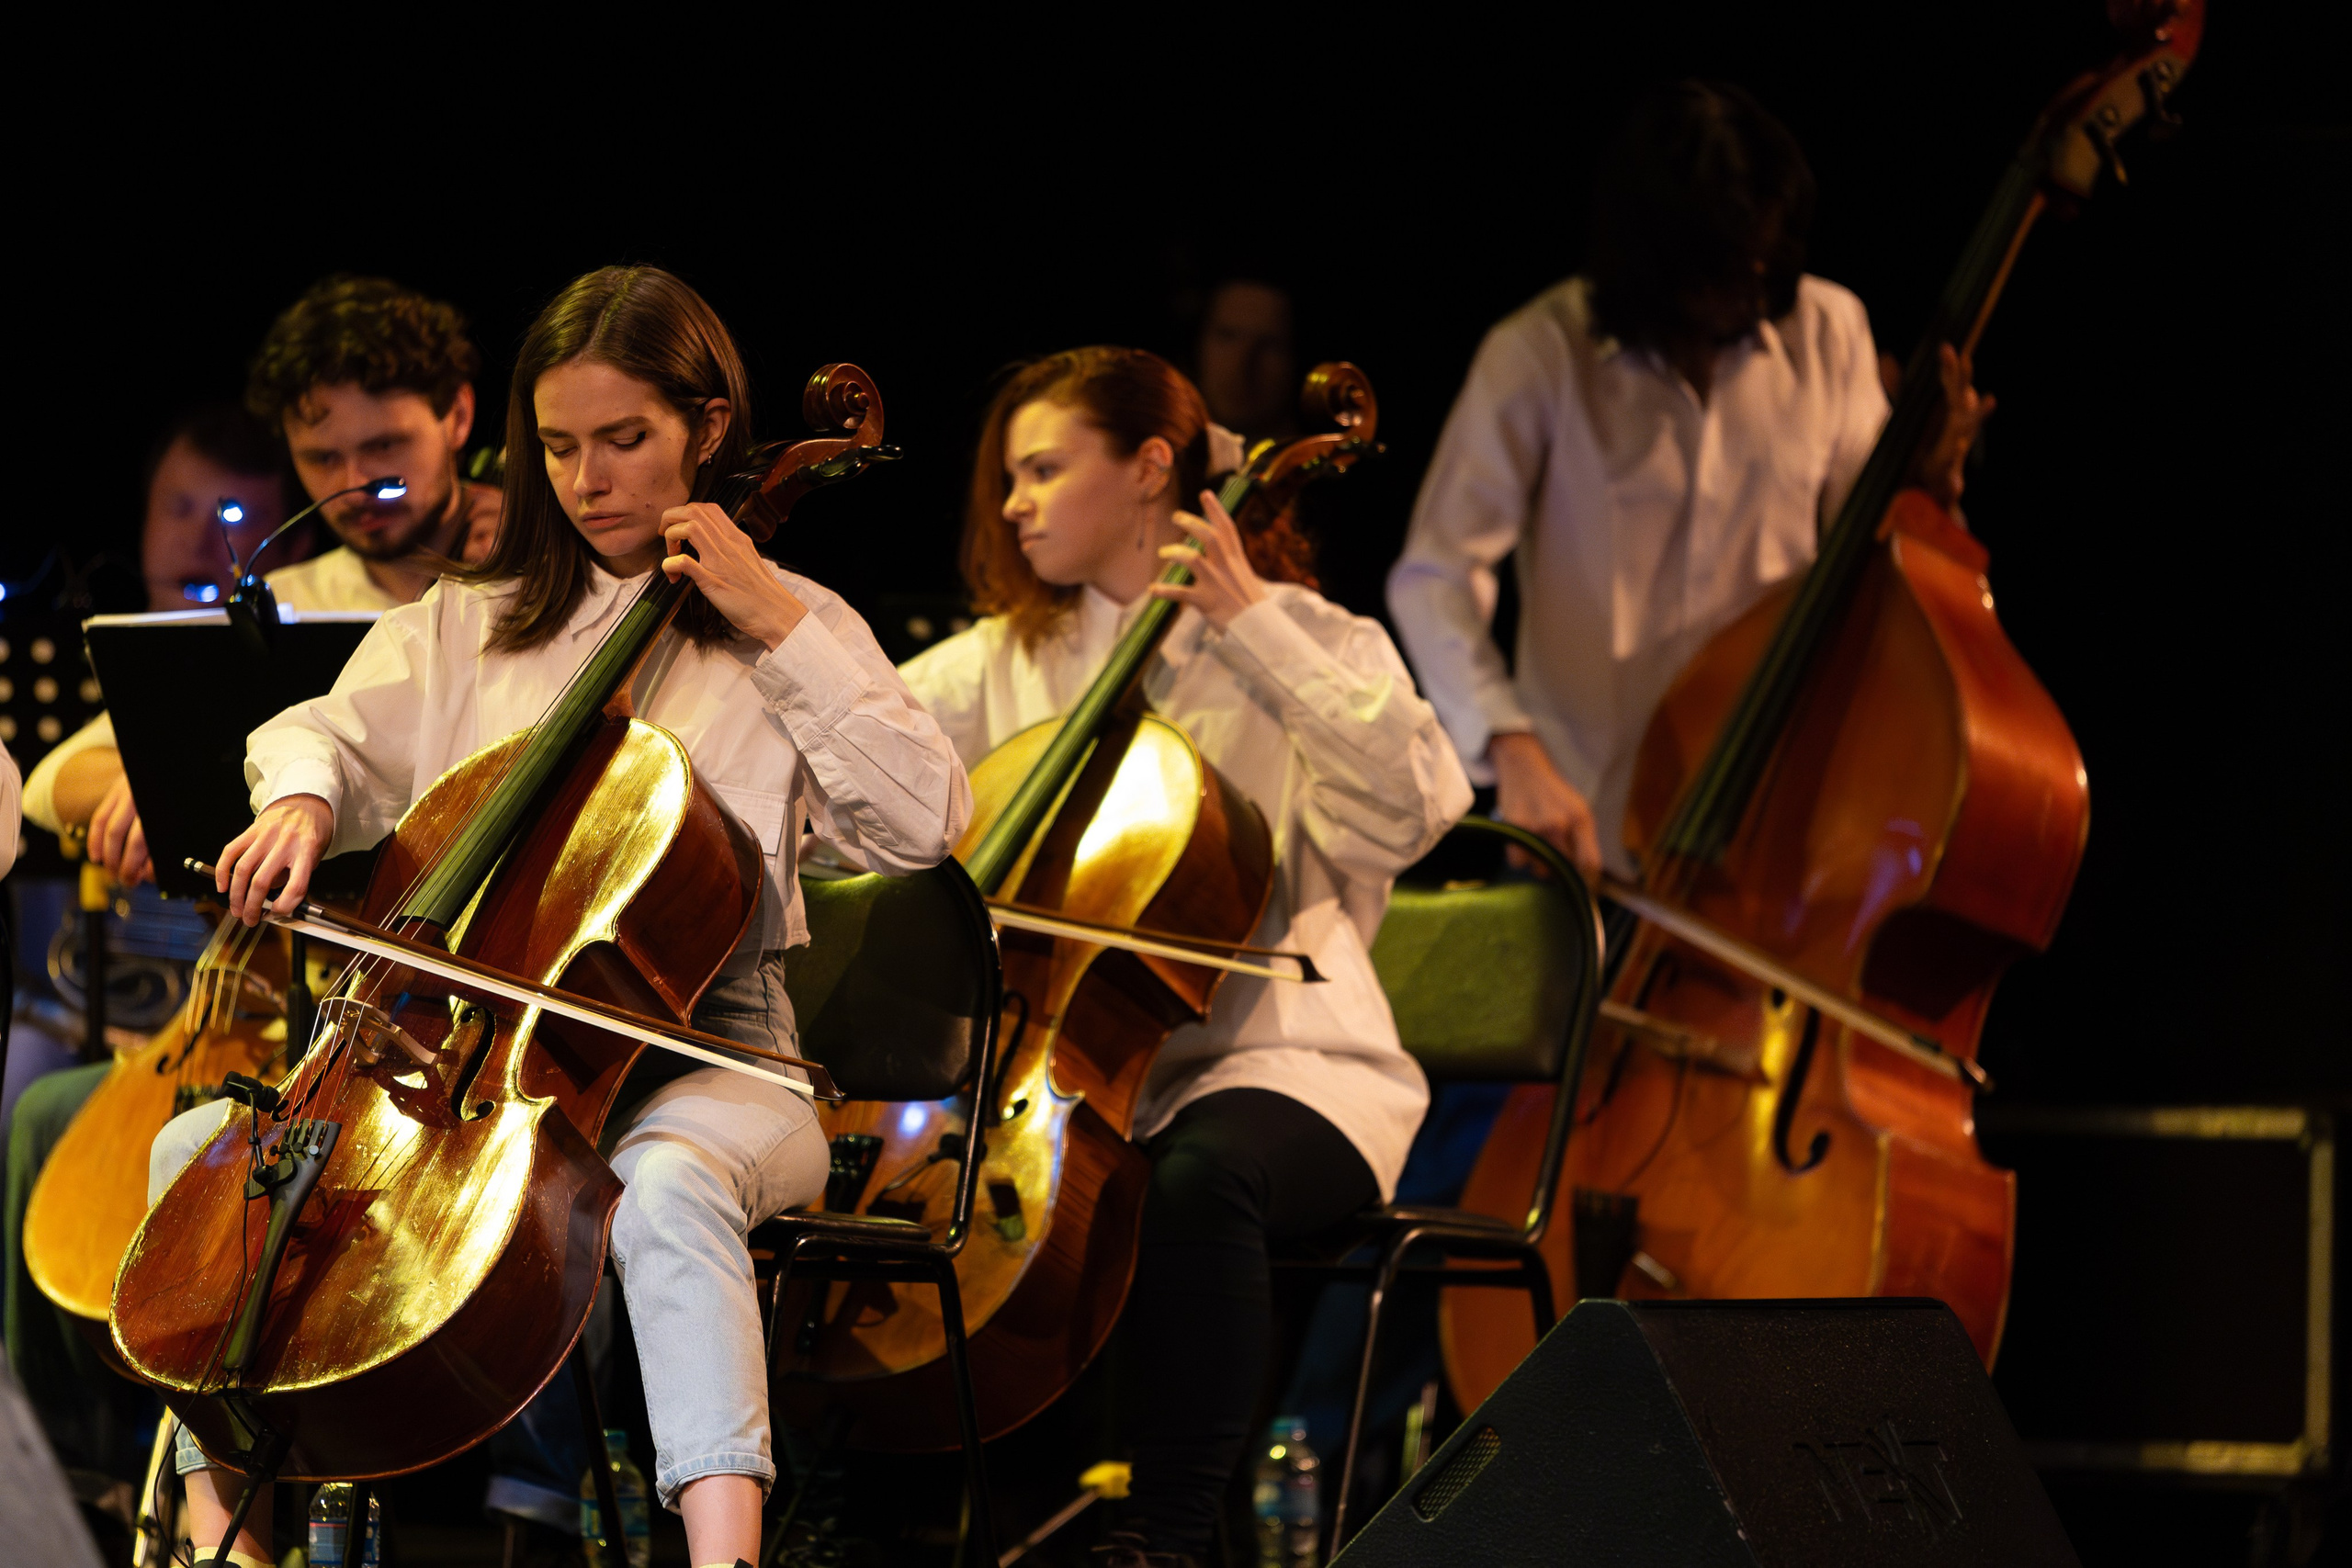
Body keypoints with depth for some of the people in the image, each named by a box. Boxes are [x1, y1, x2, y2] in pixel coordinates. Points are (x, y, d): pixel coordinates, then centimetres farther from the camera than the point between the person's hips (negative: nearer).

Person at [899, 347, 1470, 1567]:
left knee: (1197, 1178, -38)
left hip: (1272, 1064, -4)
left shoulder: (1298, 646, 5)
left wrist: (1254, 623, -14)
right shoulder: (998, 665, 17)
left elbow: (1416, 804, -15)